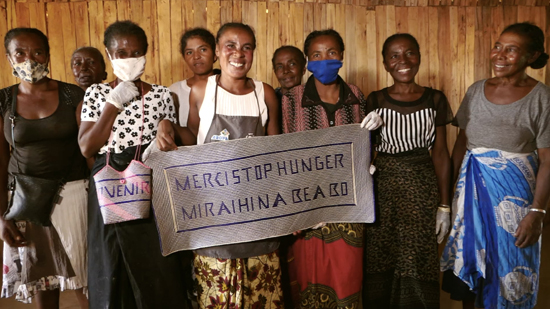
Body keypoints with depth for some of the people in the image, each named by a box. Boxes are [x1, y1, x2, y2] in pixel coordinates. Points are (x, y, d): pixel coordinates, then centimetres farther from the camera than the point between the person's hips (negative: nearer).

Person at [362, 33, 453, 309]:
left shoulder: (435, 99, 3)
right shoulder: (375, 101, 1)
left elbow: (440, 153, 5)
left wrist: (444, 205, 4)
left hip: (422, 190, 0)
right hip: (382, 189, 0)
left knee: (417, 267, 5)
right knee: (380, 265, 8)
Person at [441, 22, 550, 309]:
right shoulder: (476, 90, 5)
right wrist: (453, 188, 4)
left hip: (513, 189, -4)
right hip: (471, 185, 4)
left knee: (508, 269, 7)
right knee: (468, 261, 13)